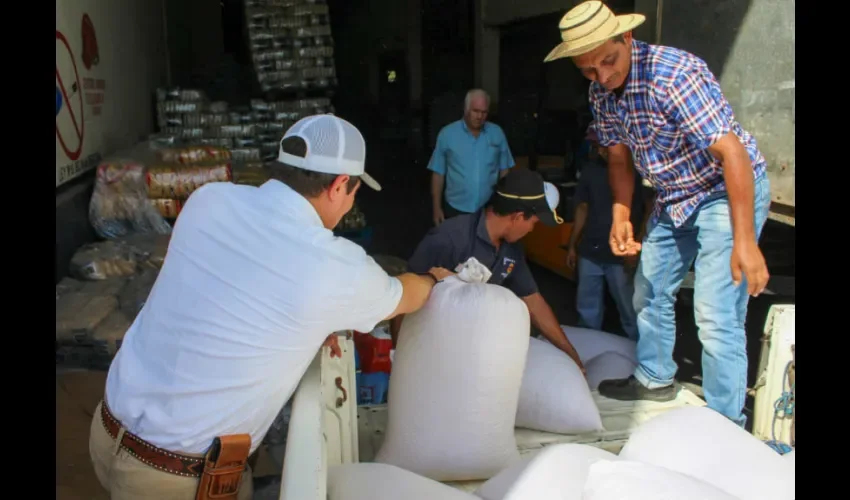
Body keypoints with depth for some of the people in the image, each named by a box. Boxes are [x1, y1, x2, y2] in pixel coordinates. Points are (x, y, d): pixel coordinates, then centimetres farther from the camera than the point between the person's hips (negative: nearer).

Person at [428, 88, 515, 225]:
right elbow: (438, 173, -3)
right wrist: (437, 207, -4)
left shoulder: (497, 133, -1)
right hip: (455, 209, -1)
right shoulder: (447, 134, -7)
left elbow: (504, 170, 6)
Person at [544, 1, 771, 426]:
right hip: (672, 199, 8)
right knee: (650, 292, 17)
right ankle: (655, 379, 38)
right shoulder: (601, 92, -4)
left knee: (716, 317, -11)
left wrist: (745, 242, -34)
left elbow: (732, 152, -32)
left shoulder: (675, 73, -28)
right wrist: (621, 214, -9)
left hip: (728, 191, -8)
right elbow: (619, 157, 7)